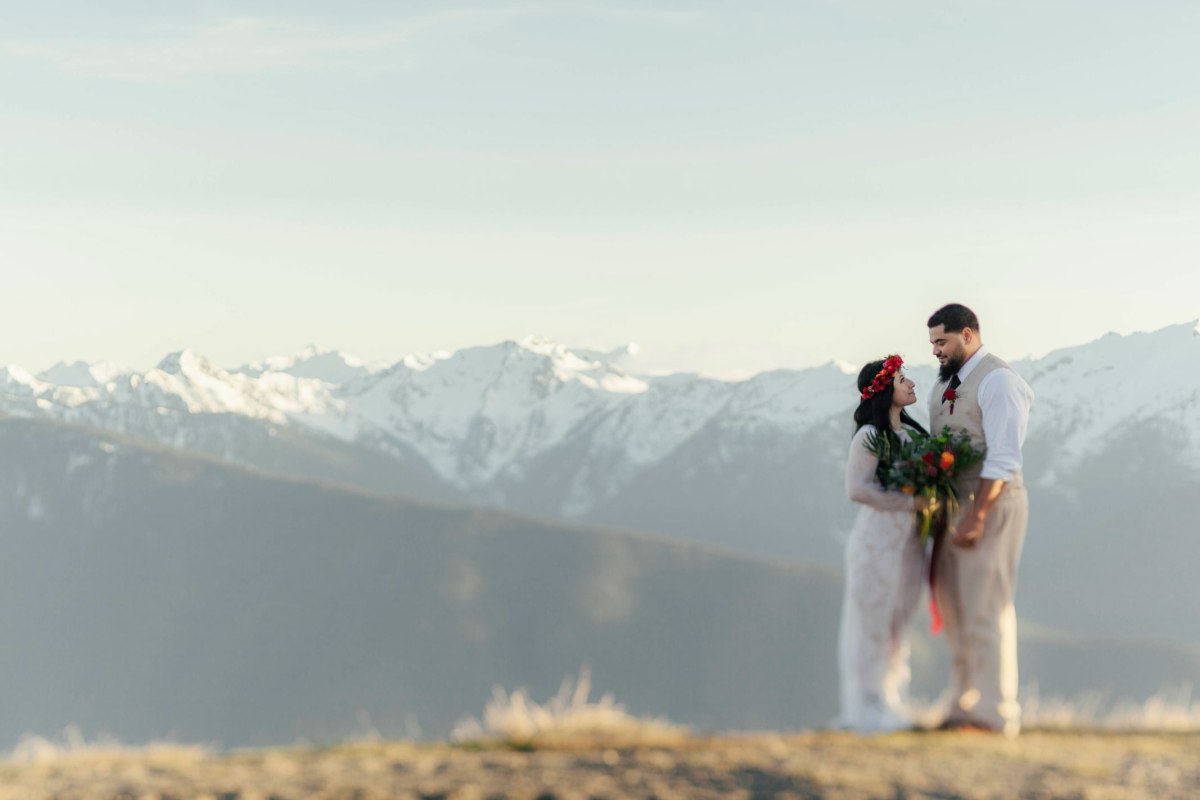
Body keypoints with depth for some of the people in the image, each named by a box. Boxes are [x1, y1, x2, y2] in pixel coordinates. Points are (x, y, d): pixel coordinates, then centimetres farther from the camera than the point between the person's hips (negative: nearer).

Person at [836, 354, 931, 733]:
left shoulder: (912, 432, 12)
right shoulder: (869, 436, -11)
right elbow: (857, 488, -17)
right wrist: (909, 502, -17)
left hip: (909, 541, 8)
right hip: (878, 539, -8)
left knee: (898, 625, 11)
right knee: (872, 622, -2)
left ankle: (890, 705, 19)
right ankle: (868, 708, 3)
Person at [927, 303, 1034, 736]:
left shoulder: (997, 380, -11)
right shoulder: (945, 385, 16)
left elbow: (1003, 460, -18)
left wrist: (976, 517, -22)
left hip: (991, 505, -9)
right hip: (953, 505, 9)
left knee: (986, 610, -9)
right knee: (954, 608, 11)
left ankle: (995, 712, -6)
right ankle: (963, 706, 18)